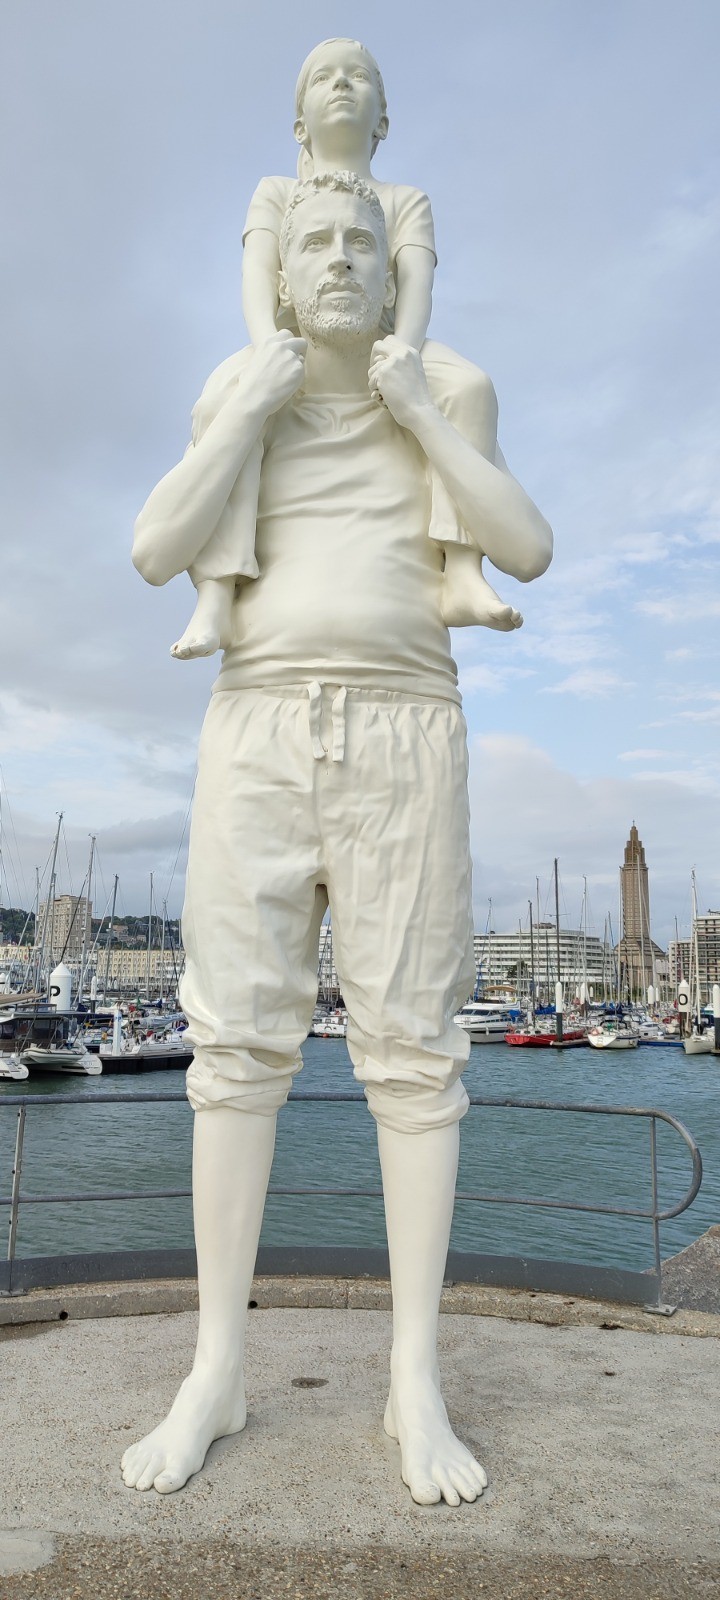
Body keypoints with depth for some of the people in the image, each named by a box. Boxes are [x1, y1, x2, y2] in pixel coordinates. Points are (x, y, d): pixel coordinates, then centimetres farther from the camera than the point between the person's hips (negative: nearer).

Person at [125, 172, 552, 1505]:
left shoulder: (440, 418, 16)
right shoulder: (238, 418, 17)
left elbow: (529, 551, -1)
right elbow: (156, 554, -1)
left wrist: (419, 412, -5)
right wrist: (250, 407, -4)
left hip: (401, 738, -1)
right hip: (259, 735, 1)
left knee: (410, 1046, -7)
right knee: (238, 1043, -4)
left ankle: (417, 1385, 5)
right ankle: (215, 1373, 8)